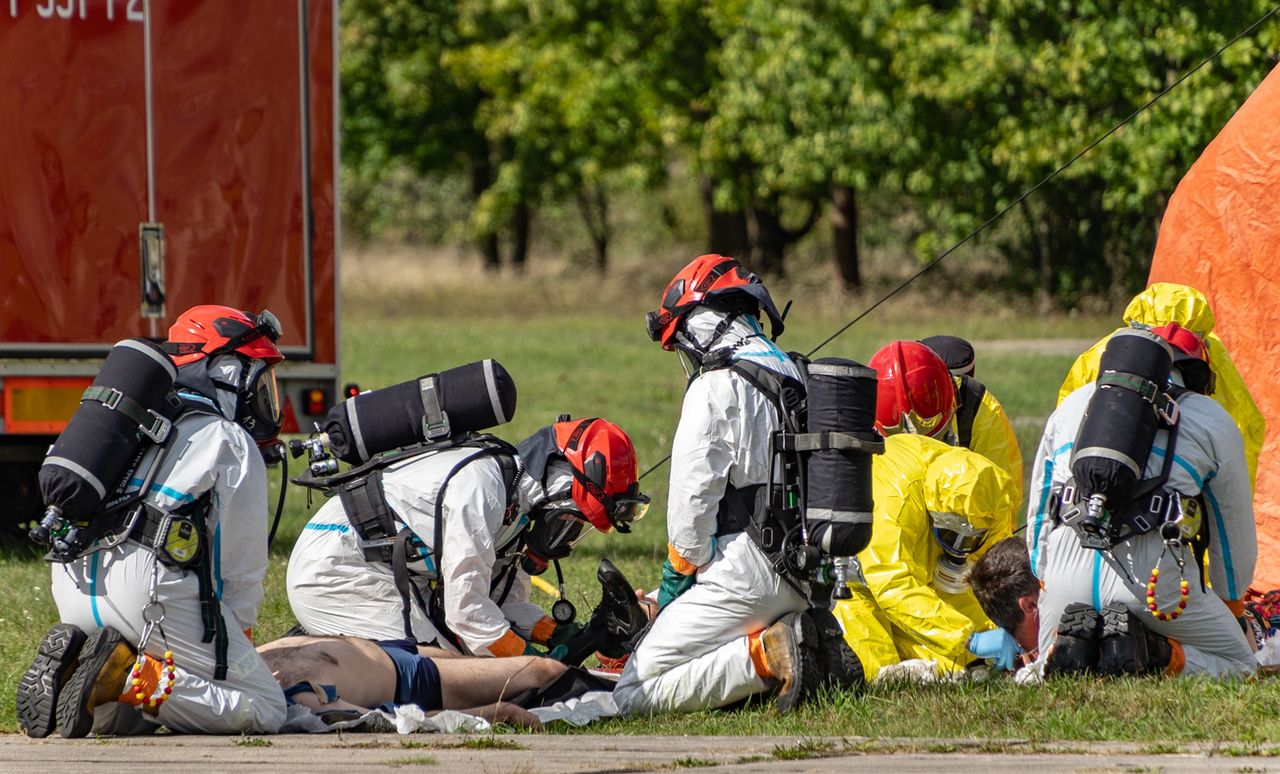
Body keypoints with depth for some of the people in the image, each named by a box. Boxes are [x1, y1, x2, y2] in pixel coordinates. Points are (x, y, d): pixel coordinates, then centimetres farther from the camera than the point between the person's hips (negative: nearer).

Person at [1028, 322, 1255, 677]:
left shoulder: (1073, 404, 27)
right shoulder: (1211, 419, 18)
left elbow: (1039, 509, 31)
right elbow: (1234, 525, 26)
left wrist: (1044, 582, 43)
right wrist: (1231, 601, 42)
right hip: (1153, 567, -3)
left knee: (1048, 668, 28)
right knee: (1238, 663, 15)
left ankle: (1070, 639, -9)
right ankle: (1155, 652, -15)